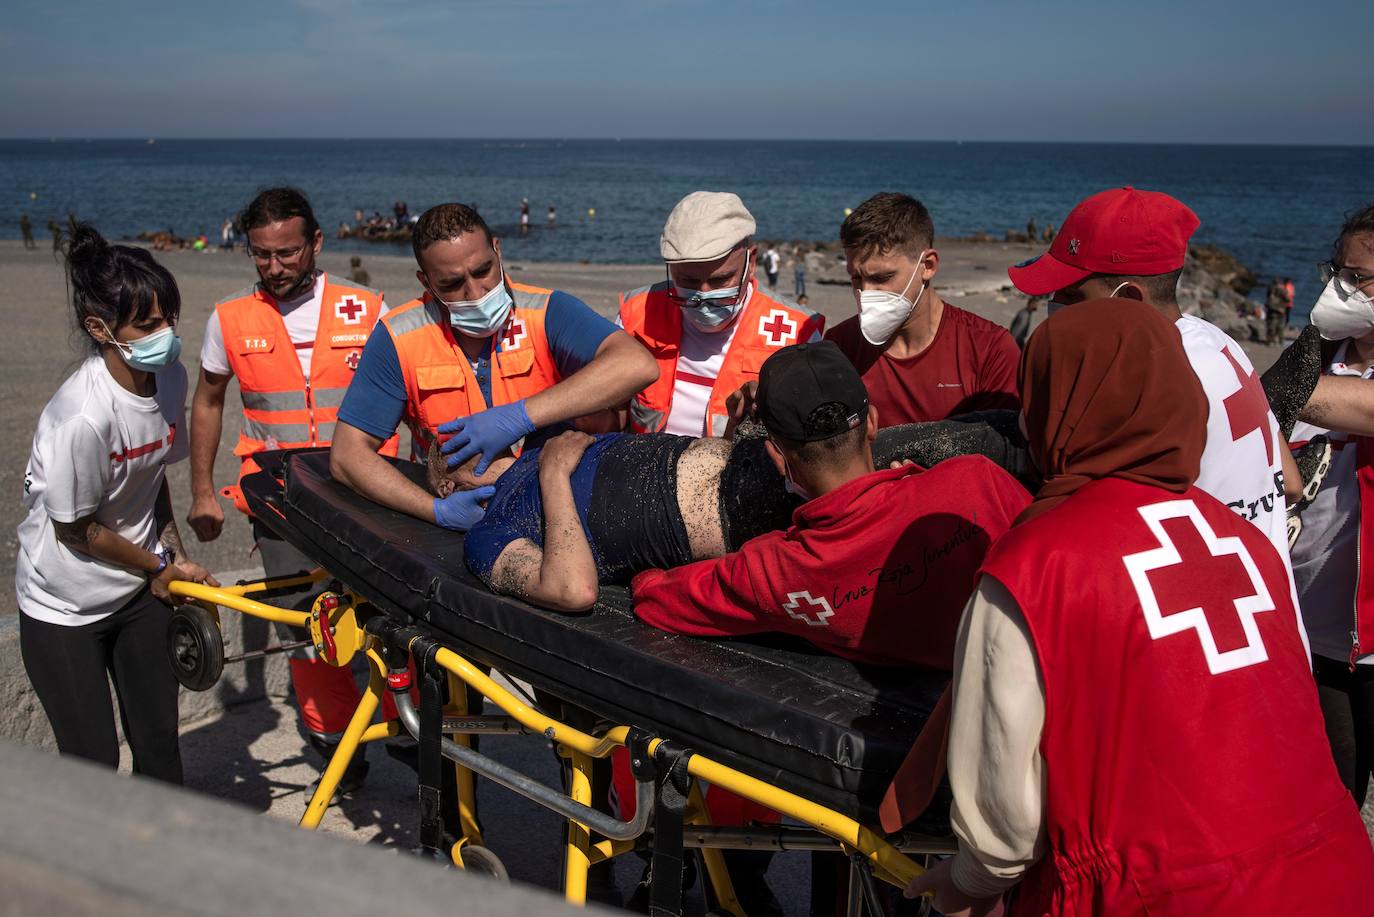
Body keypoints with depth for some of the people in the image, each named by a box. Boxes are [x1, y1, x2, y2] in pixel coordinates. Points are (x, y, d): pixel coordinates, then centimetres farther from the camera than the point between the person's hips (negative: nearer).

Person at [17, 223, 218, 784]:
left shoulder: (169, 378, -8)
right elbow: (75, 528, -18)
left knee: (159, 740, 13)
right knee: (93, 764, 2)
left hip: (140, 589, 6)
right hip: (65, 609, -6)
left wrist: (178, 557, 2)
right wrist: (160, 567, -5)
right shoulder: (82, 417, -31)